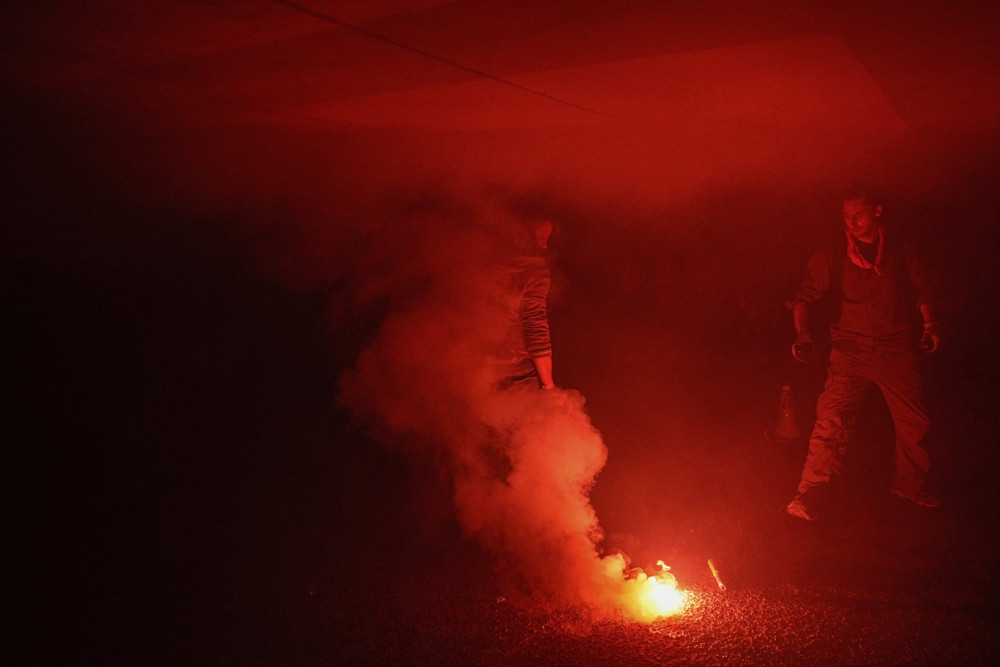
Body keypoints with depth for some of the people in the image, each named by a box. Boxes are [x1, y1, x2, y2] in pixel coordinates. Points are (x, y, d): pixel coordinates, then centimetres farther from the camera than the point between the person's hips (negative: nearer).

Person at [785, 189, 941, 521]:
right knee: (831, 419, -14)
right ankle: (808, 496, -10)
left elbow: (920, 288, 18)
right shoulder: (831, 257, -1)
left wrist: (929, 323, 8)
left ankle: (911, 484, 32)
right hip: (851, 350, -2)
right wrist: (803, 333, -18)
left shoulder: (899, 250, 4)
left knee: (914, 421, 8)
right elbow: (804, 296, -3)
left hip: (896, 350, 2)